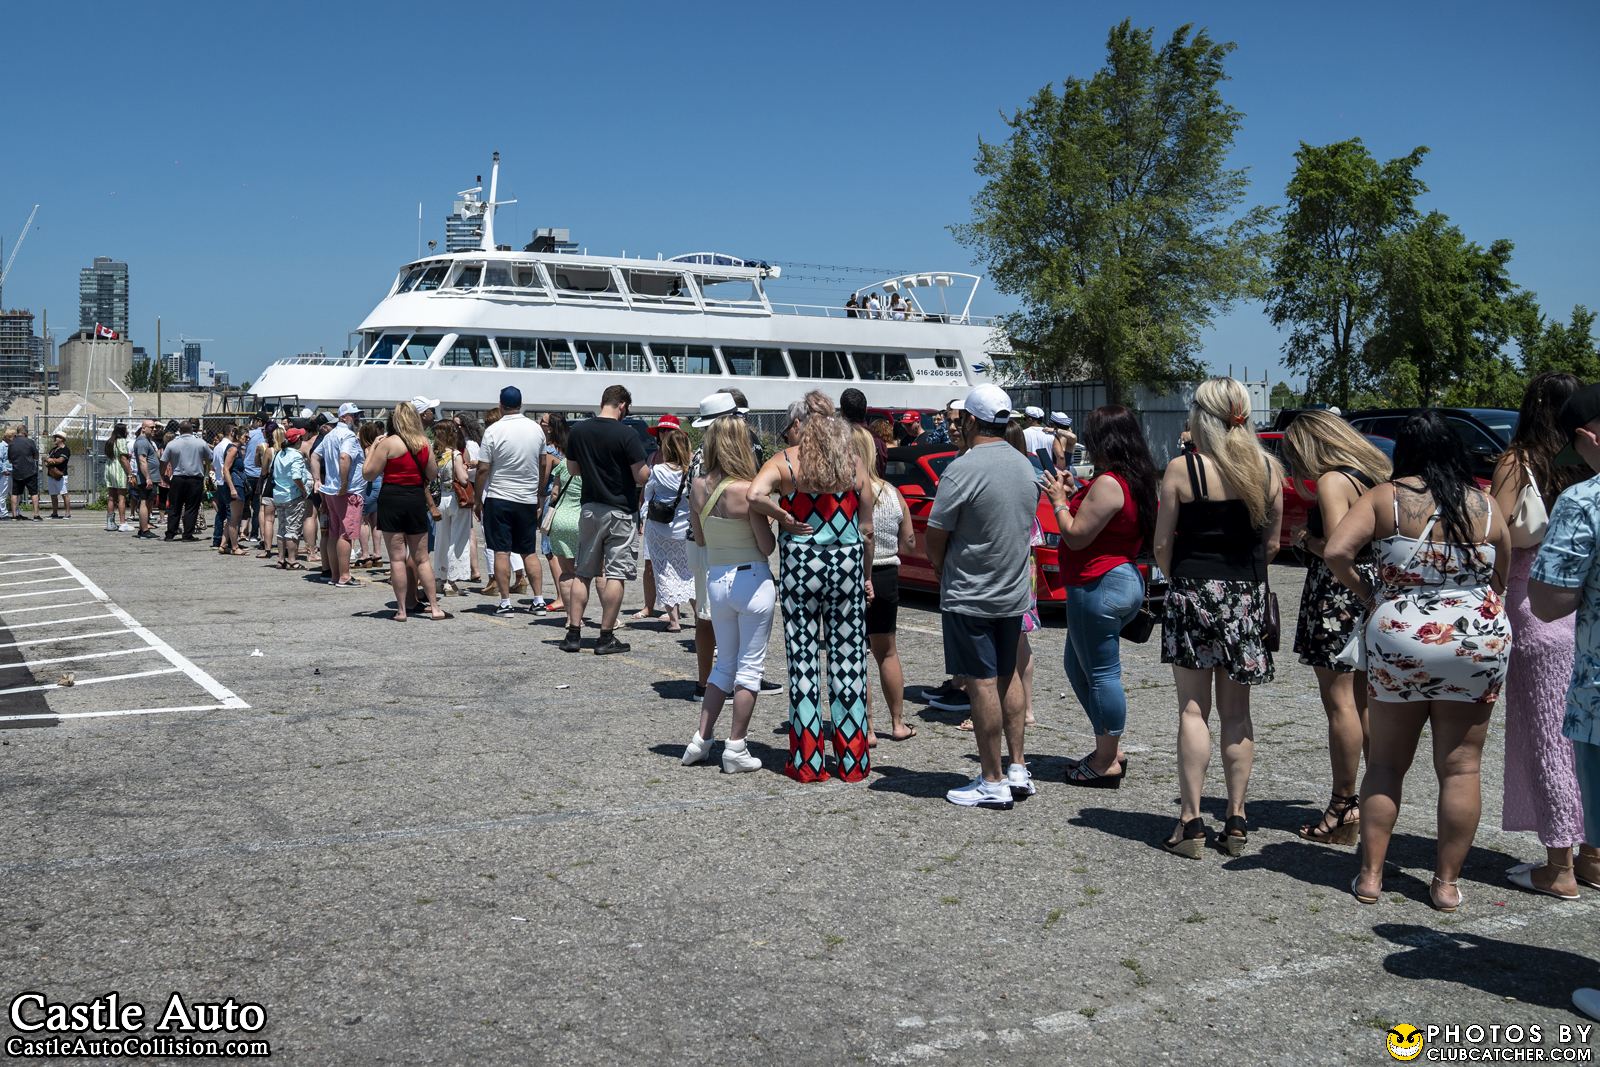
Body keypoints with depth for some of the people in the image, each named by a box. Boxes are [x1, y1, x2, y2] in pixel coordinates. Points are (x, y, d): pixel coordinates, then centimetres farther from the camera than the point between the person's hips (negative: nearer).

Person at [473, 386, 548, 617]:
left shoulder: (493, 431, -11)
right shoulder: (536, 429, 2)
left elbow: (483, 470, -10)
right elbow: (543, 466, 11)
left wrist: (478, 501, 0)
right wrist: (540, 499, 21)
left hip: (498, 498, -4)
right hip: (528, 499, 4)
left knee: (501, 552, 0)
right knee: (529, 552, 12)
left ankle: (505, 602, -1)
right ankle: (538, 600, 9)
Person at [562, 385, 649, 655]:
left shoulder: (578, 431, 2)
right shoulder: (626, 434, -14)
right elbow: (642, 476, -14)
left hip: (589, 508, 5)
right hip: (620, 511, -5)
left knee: (583, 572, 12)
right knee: (616, 574, 0)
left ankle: (573, 633, 11)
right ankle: (606, 637, 1)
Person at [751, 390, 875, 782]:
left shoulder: (786, 460, -2)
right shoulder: (855, 463, 4)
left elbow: (755, 496, -21)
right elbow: (867, 530, 5)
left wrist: (786, 519, -6)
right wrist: (866, 575, 15)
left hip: (801, 563, -2)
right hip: (848, 562, 2)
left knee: (804, 659, 4)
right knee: (848, 658, 7)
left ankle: (807, 760, 8)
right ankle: (852, 759, 12)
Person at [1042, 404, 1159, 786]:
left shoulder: (1107, 484, -20)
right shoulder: (1137, 482, 12)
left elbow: (1077, 536, -18)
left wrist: (1059, 502, -4)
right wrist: (1074, 496, 13)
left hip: (1099, 586, -11)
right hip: (1124, 579, 11)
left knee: (1101, 673, -3)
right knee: (1078, 665, 20)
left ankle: (1106, 764, 6)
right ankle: (1111, 750, 25)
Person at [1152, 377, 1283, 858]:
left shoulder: (1181, 469, -9)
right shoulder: (1268, 470, 2)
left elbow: (1162, 546, -6)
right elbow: (1272, 543, 6)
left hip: (1193, 591, -3)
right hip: (1247, 596, 4)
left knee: (1193, 710, 1)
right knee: (1236, 712, 10)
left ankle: (1191, 821, 1)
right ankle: (1236, 820, 13)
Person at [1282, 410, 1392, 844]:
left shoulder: (1332, 481, -14)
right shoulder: (1372, 475, 13)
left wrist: (1304, 539, -3)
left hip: (1338, 596, -9)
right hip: (1372, 592, 9)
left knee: (1339, 702, -3)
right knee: (1365, 701, 15)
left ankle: (1344, 805, 1)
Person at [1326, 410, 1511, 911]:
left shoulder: (1385, 497, -3)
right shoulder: (1486, 504, 3)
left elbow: (1336, 551, -15)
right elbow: (1503, 578, 10)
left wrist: (1365, 592, 0)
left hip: (1399, 640, -1)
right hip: (1480, 642, 1)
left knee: (1386, 762, 12)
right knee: (1460, 768, 9)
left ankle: (1370, 875, 13)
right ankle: (1446, 883, 13)